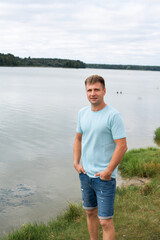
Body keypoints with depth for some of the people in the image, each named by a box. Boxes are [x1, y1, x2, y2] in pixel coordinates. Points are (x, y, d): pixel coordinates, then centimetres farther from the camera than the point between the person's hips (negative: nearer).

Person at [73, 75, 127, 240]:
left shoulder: (113, 116, -14)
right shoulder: (82, 113, 6)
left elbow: (122, 146, -16)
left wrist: (108, 171, -15)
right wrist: (76, 163, 7)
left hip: (104, 177, -6)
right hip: (85, 174, 7)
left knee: (105, 221, -3)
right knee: (90, 212, 20)